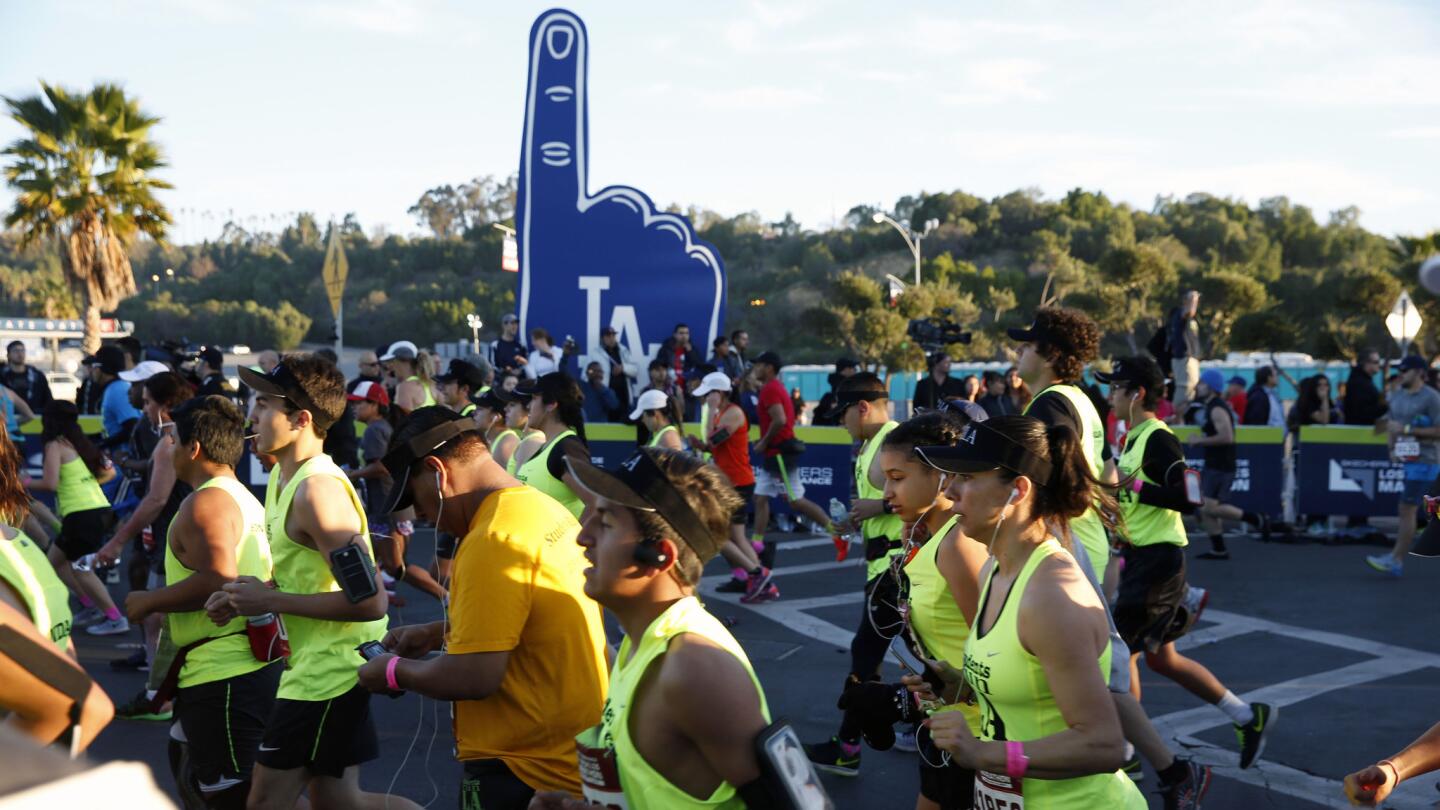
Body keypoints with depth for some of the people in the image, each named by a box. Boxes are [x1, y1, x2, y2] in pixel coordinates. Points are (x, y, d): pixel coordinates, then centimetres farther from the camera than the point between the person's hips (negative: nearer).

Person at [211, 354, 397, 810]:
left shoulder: (318, 490, -22)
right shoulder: (282, 477, 8)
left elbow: (370, 600, -28)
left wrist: (270, 601, -21)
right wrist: (245, 598, 3)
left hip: (327, 671, -10)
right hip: (315, 665, 10)